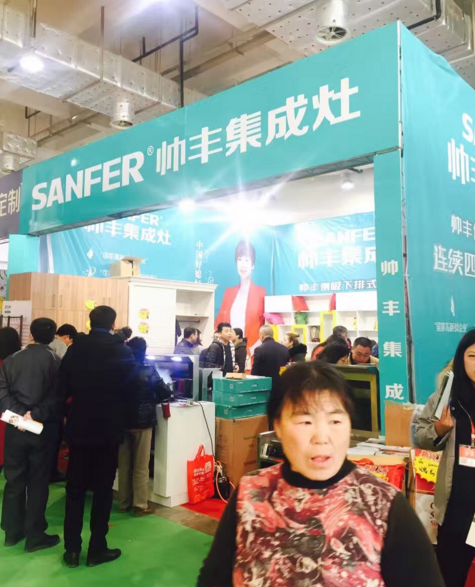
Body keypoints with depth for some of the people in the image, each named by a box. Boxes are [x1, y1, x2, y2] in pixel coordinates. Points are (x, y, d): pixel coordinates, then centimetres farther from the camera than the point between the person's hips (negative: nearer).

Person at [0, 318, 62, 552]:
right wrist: (36, 415, -15)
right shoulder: (57, 361, -6)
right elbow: (57, 397, -14)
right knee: (38, 482, 6)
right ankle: (35, 535, 13)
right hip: (43, 428, -3)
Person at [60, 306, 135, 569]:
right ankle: (97, 549, 15)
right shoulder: (123, 351, -11)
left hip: (79, 426, 3)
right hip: (109, 428, -2)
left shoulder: (75, 349, -3)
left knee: (75, 488, 13)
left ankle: (72, 548, 18)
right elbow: (129, 388, -7)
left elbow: (63, 387, 0)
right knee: (103, 488, 8)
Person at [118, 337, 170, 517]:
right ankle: (140, 505, 9)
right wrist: (152, 400, 8)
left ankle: (124, 503, 22)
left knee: (124, 465, 14)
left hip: (123, 421, 4)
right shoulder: (149, 371, -10)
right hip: (142, 422, -4)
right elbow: (165, 393, -9)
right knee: (141, 467, 4)